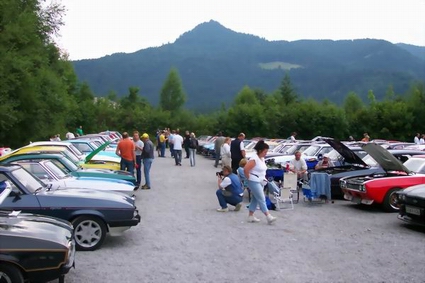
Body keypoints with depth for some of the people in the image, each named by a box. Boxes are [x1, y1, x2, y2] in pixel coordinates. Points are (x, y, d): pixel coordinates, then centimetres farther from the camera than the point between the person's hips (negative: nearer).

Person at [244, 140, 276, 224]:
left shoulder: (262, 159, 10)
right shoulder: (254, 159, -19)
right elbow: (245, 169, -25)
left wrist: (264, 178, 15)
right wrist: (249, 178, -15)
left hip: (260, 182, 9)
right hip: (254, 182, -9)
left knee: (255, 199, 13)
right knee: (261, 200, -8)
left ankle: (250, 216, 20)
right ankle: (268, 217, -7)